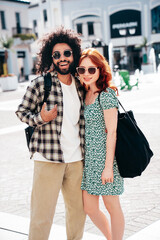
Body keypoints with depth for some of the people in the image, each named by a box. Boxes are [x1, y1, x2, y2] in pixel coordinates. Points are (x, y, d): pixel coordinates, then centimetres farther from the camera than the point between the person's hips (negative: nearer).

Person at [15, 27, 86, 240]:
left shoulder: (80, 85, 10)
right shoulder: (41, 83, -6)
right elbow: (21, 112, 0)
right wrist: (41, 118, -18)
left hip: (76, 158, 5)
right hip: (48, 157, -5)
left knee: (78, 209, 18)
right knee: (42, 214, -2)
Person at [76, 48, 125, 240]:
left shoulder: (106, 95, -12)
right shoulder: (85, 94, 10)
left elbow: (111, 132, -15)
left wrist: (108, 166, -17)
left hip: (104, 157, -8)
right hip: (88, 159, 8)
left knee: (112, 207, 7)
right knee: (89, 208, 13)